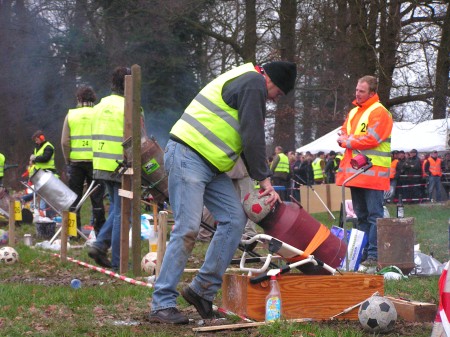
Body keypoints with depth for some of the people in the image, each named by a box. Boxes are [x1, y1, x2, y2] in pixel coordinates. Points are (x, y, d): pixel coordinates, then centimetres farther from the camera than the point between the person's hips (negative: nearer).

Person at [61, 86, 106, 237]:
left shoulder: (70, 115, 2)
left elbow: (64, 141, -1)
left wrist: (67, 160, 10)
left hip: (75, 160, 1)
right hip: (95, 160, -1)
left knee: (74, 197, 9)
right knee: (97, 197, 4)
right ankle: (99, 230, 4)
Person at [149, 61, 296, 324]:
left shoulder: (245, 82, 24)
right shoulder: (254, 82, -9)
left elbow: (248, 138, 24)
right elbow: (253, 136, -14)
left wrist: (260, 178, 17)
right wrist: (264, 178, -7)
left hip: (211, 165, 10)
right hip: (188, 156, -10)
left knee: (235, 219, 3)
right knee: (188, 228, -13)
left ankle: (203, 290, 7)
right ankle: (162, 305, -10)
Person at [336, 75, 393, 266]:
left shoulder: (379, 112, -7)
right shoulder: (353, 112, 19)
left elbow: (371, 139, -16)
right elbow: (343, 134, 20)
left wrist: (348, 142, -7)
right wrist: (344, 139, -3)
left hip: (372, 172, -8)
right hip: (355, 172, 8)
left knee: (374, 215, -7)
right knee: (361, 215, 13)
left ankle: (374, 254, -7)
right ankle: (363, 251, 19)